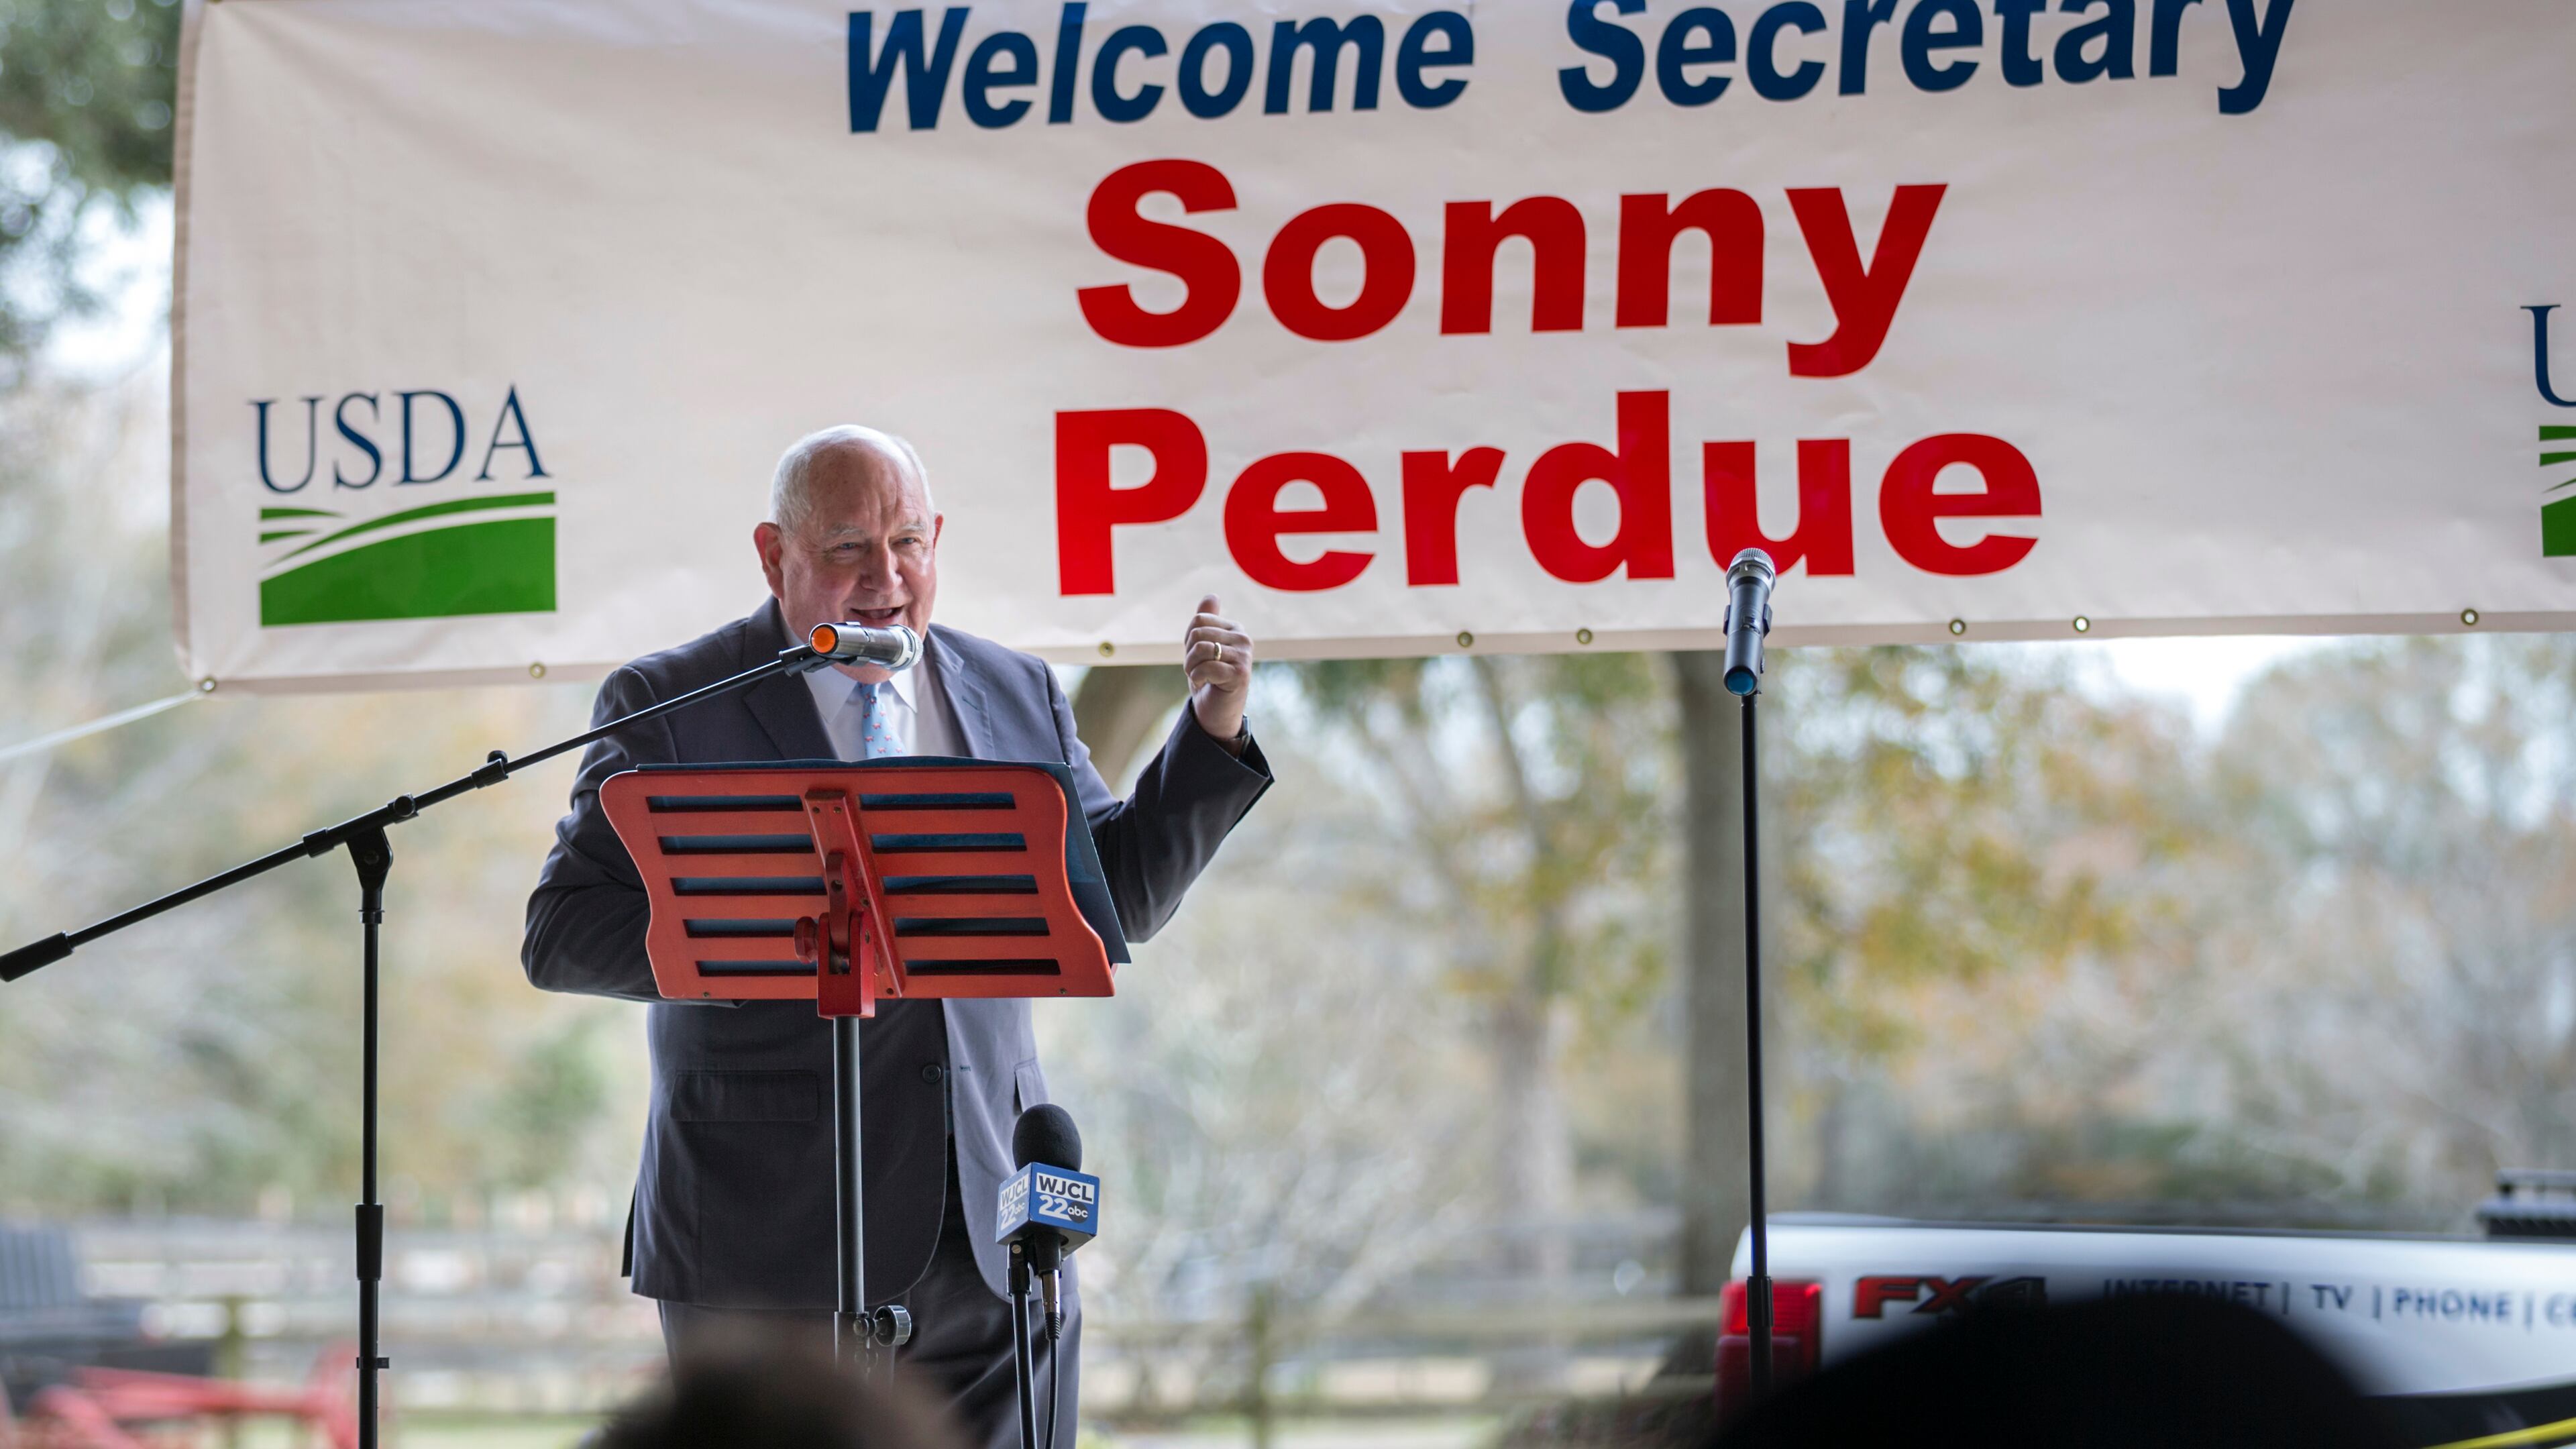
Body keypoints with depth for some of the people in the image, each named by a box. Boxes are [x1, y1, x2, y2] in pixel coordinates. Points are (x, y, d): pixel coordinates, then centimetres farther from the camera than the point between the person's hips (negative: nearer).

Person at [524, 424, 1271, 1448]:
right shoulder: (668, 705, 1)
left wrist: (1211, 730, 5)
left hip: (995, 1243, 4)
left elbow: (1119, 897, 17)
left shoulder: (1016, 697, 14)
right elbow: (562, 936, -6)